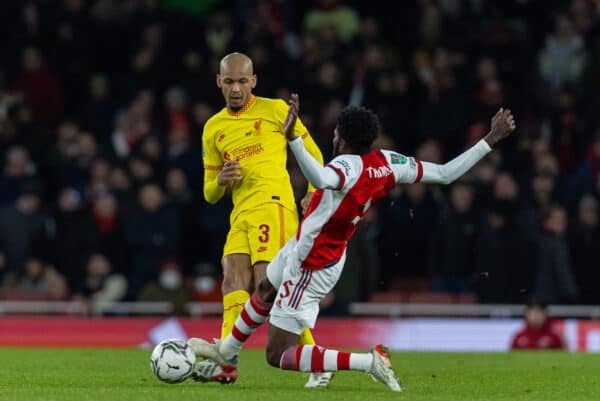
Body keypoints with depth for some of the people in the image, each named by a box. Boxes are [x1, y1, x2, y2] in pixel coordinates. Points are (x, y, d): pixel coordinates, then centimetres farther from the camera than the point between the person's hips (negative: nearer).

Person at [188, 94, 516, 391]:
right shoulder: (388, 162, -11)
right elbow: (446, 174, -6)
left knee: (277, 356, -3)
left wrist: (291, 138, -66)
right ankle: (227, 352, 59)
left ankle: (370, 362, -11)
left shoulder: (349, 166, -34)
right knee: (265, 292, 35)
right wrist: (490, 140, 0)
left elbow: (321, 179, -58)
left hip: (310, 268, -10)